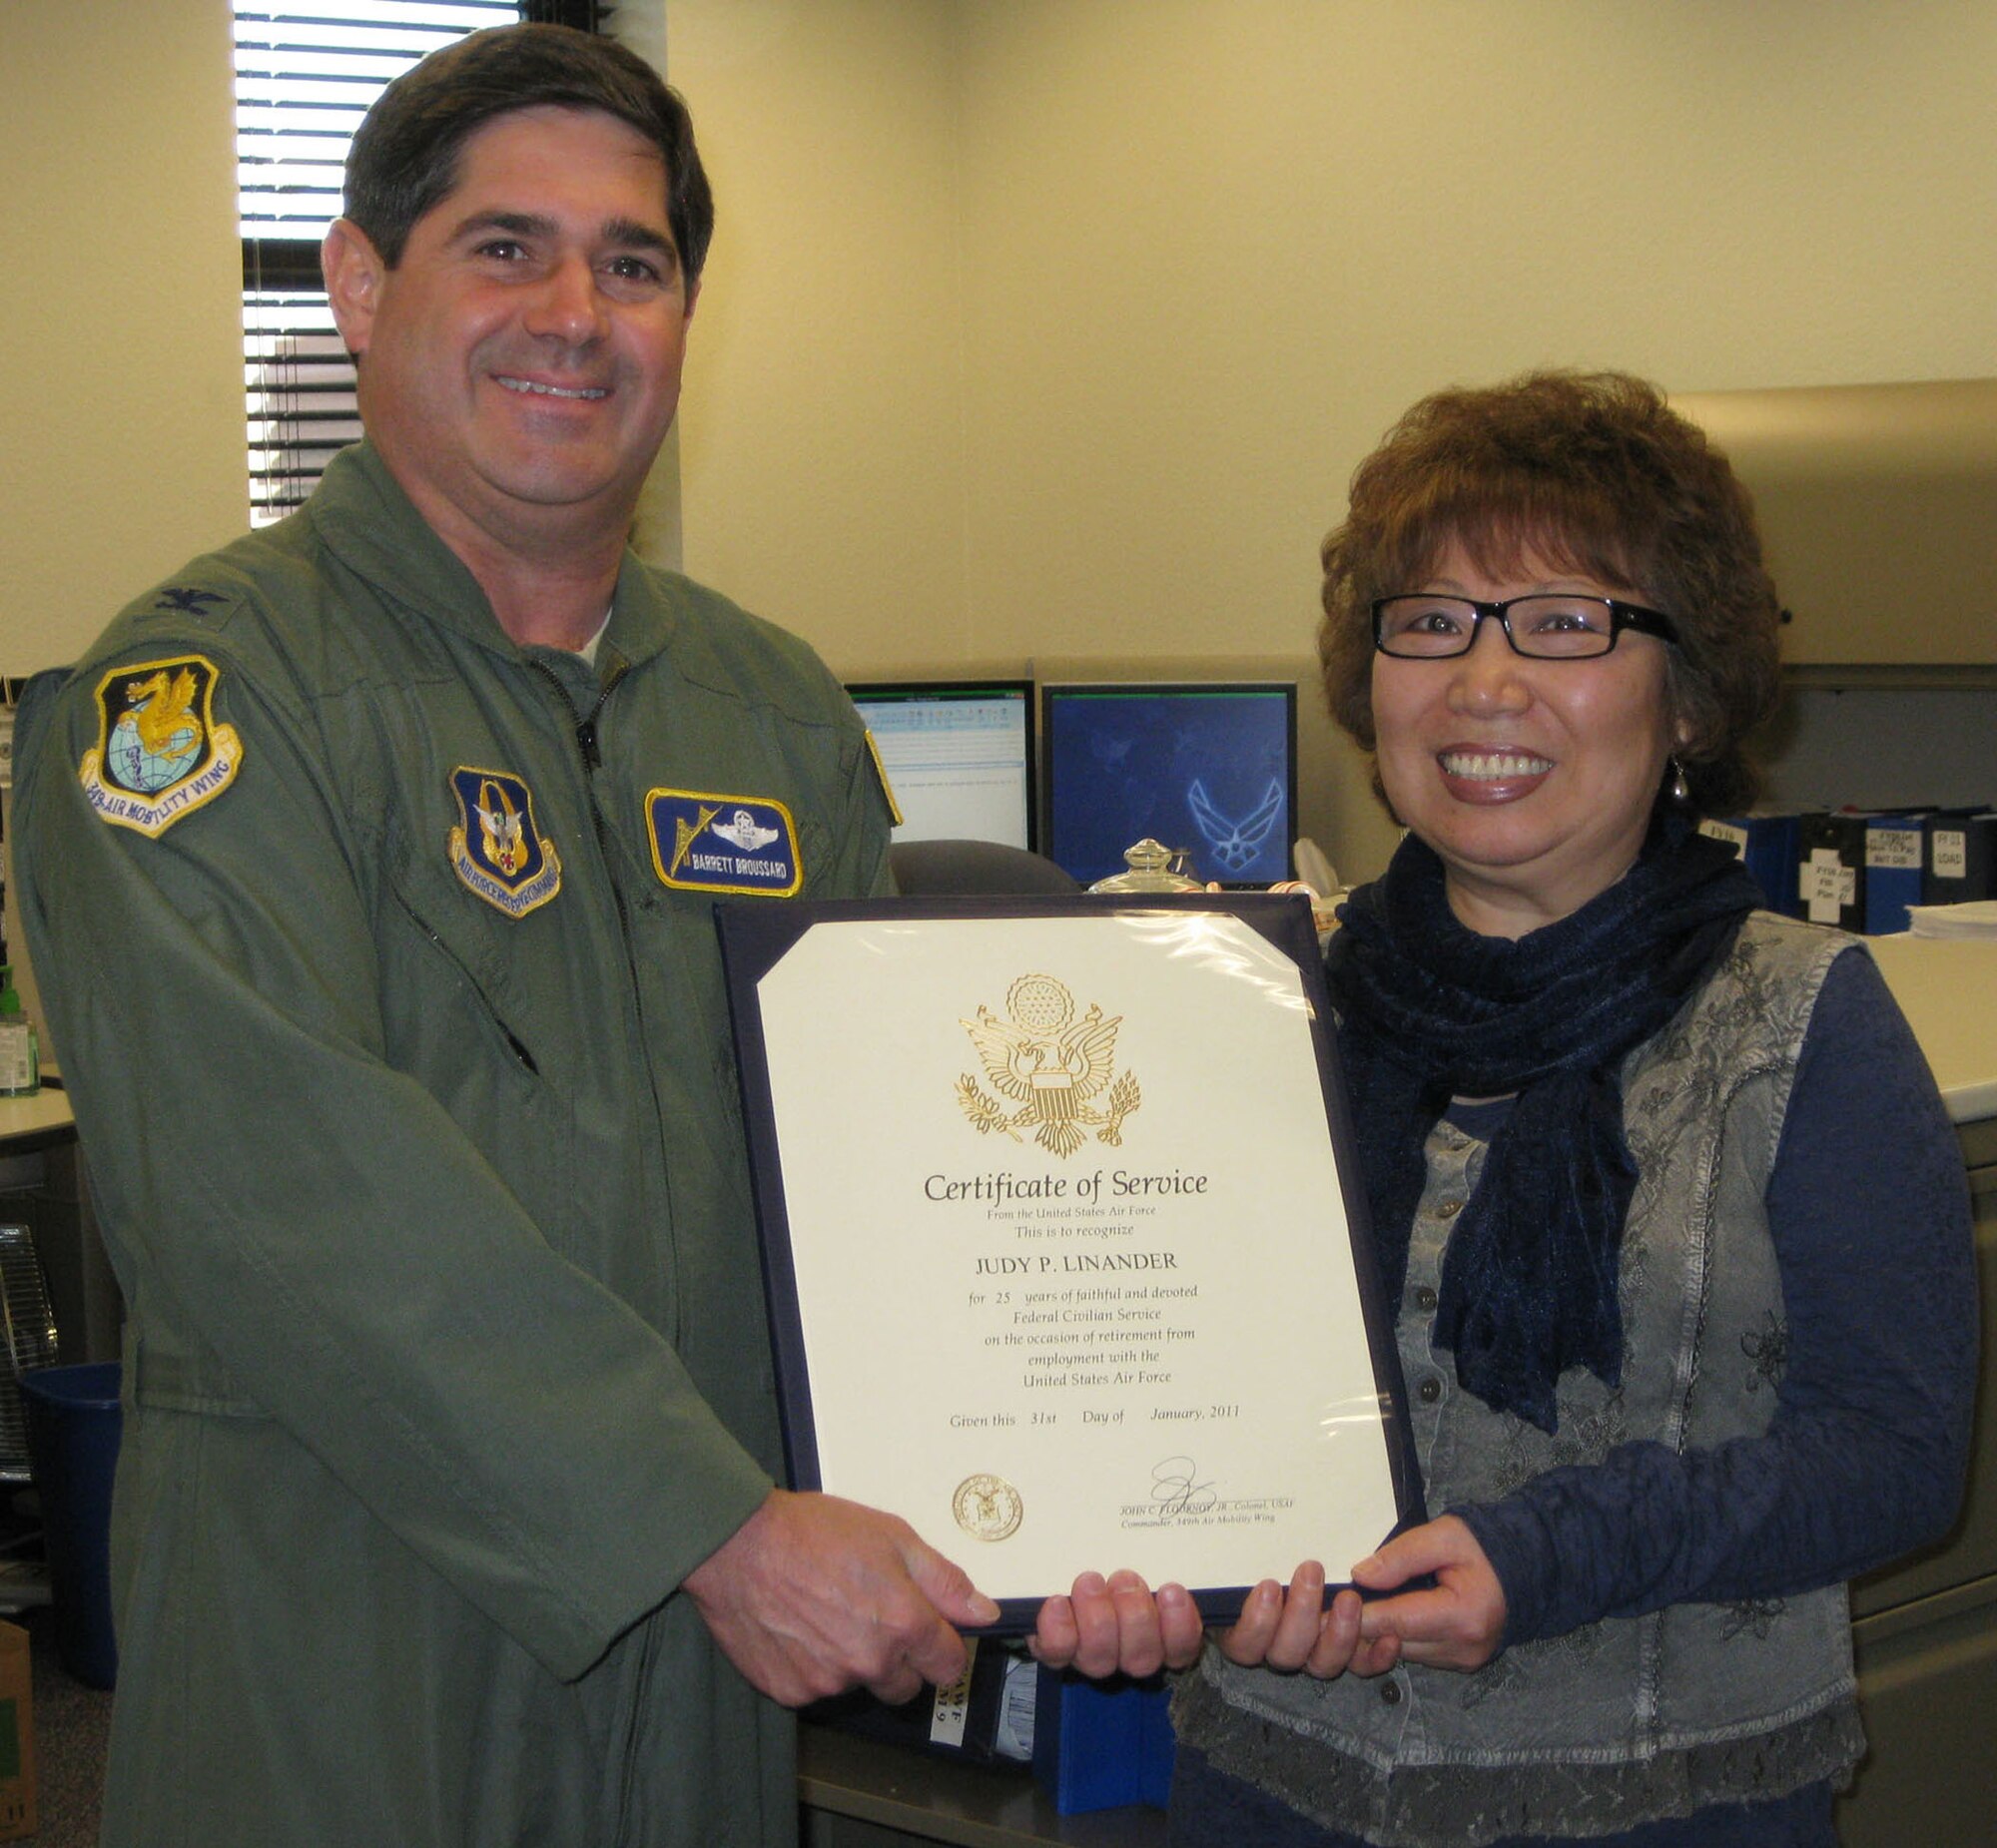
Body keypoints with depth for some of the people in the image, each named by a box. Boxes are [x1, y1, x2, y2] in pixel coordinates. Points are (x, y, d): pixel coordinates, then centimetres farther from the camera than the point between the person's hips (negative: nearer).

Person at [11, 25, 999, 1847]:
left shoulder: (782, 711, 9)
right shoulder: (209, 686, -11)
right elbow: (282, 1188, -23)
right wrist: (715, 1527, -25)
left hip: (722, 1665, 6)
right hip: (340, 1657, -5)